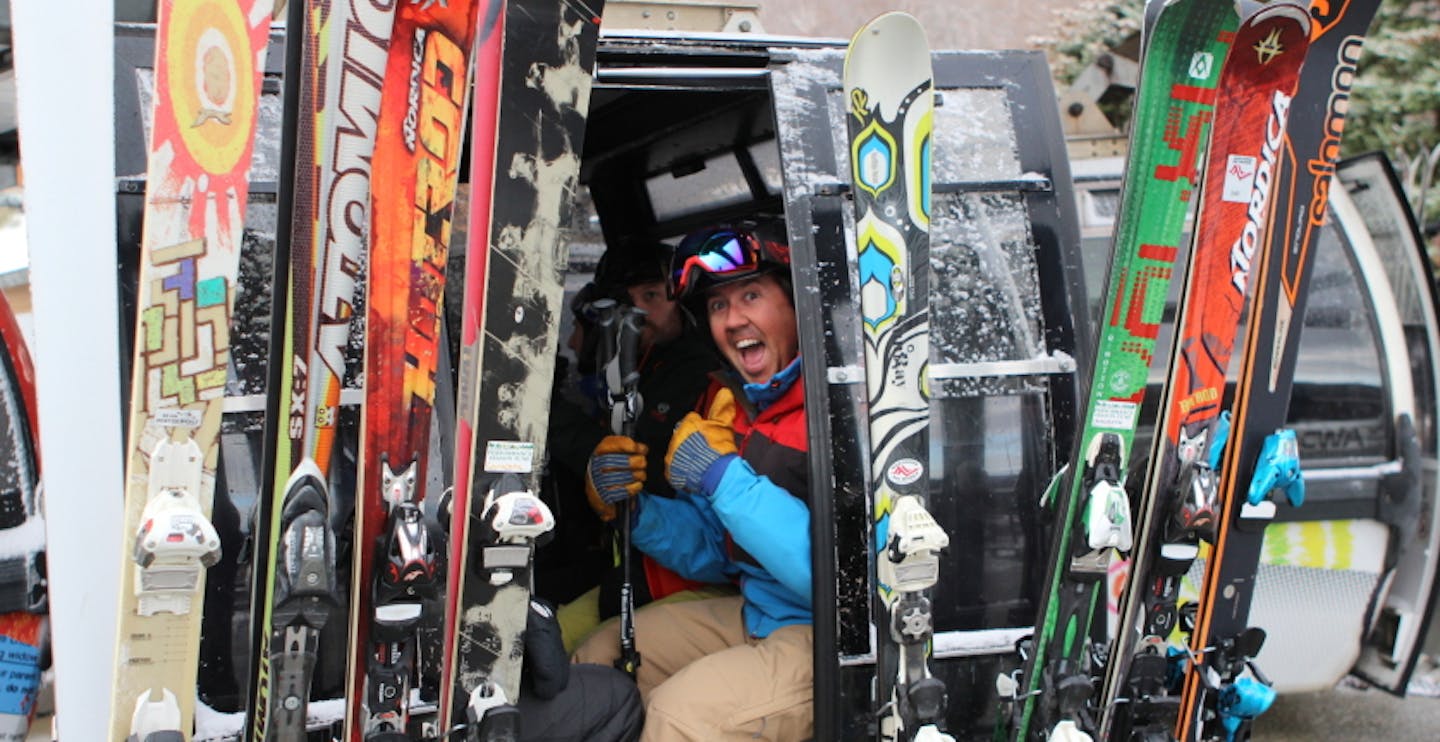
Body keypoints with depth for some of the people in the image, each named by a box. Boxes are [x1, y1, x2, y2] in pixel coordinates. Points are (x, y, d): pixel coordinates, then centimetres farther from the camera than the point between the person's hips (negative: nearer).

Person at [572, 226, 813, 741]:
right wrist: (635, 509, -5)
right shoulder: (726, 403, 6)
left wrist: (725, 478, -28)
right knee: (594, 660, 11)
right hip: (755, 615, 9)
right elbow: (713, 552, 14)